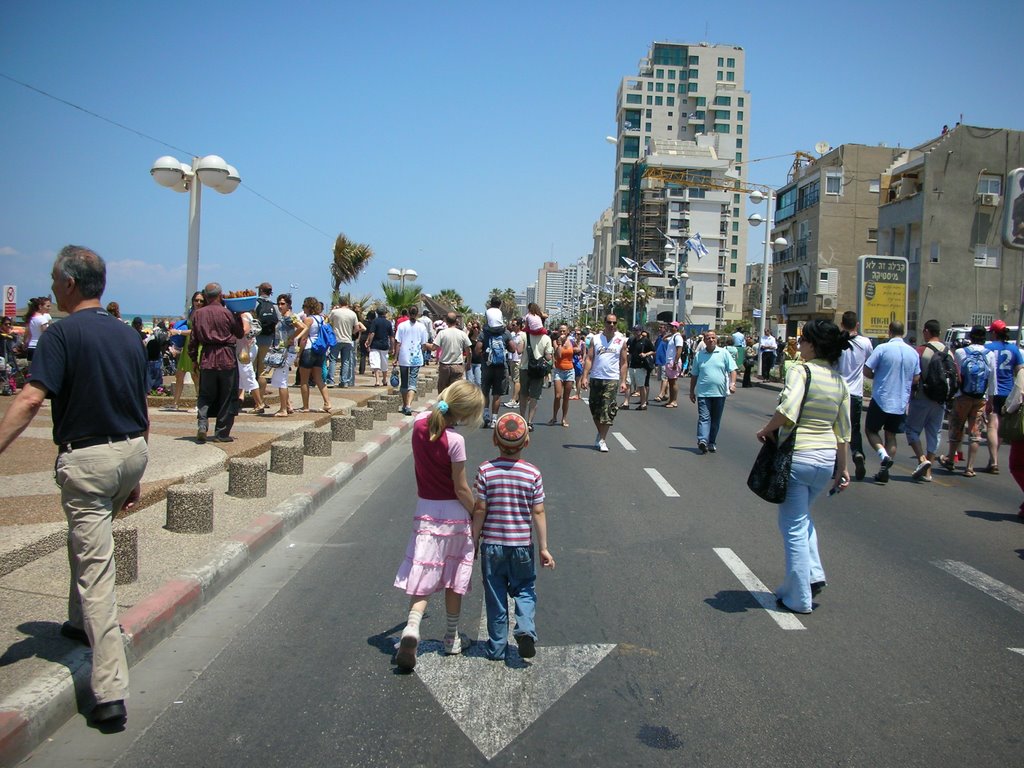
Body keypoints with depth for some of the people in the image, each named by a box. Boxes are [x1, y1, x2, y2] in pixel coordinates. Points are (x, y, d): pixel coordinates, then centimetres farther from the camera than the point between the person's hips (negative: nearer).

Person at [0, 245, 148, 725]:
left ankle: (111, 692, -8)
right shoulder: (128, 335, 11)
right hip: (132, 452, 7)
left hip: (86, 459, -7)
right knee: (86, 539, 30)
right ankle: (81, 623, 48)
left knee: (94, 566, -6)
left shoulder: (62, 334, -10)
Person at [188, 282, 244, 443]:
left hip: (207, 359, 3)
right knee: (227, 397, 6)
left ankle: (202, 424, -7)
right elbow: (240, 334, 5)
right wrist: (238, 316, 16)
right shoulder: (226, 313, -6)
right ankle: (221, 433, 8)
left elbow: (193, 340, 6)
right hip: (227, 359, -3)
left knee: (205, 395, 14)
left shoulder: (198, 314, 3)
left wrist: (194, 359, 15)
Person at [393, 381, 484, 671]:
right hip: (454, 513, -4)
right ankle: (452, 638, 28)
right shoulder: (454, 440, -22)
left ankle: (412, 628, -19)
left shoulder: (419, 422, -6)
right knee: (454, 580, 14)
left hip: (426, 510, 4)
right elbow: (461, 489, -15)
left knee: (424, 575, 4)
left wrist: (441, 402, 10)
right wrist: (477, 515, -3)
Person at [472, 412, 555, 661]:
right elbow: (538, 512, -5)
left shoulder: (485, 471, -9)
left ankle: (497, 647, 18)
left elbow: (480, 510, -7)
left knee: (495, 596, 11)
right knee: (525, 590, 18)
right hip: (522, 544, 0)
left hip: (492, 544, 0)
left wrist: (475, 540, 4)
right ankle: (526, 629, -4)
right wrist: (543, 547, 2)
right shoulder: (533, 473, -7)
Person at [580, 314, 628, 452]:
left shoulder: (621, 341, 5)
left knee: (608, 410, -8)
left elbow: (623, 362, 7)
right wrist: (585, 377, -6)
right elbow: (589, 359, 3)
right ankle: (601, 434, 27)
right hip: (595, 378, 2)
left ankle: (602, 440, -4)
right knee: (595, 409, 9)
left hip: (612, 379, -2)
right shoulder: (595, 339, 6)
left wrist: (623, 381, 0)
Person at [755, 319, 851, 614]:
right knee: (803, 517, 28)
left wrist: (766, 430, -11)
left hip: (798, 456, -7)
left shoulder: (801, 371, -14)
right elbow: (843, 431, 10)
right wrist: (842, 468, 17)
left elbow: (787, 411, -29)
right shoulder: (840, 382, 7)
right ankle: (813, 574, 16)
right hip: (827, 459, 7)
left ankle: (799, 598, 11)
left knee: (793, 527, 5)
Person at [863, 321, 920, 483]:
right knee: (891, 436, 13)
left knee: (871, 430, 11)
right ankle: (884, 471, 11)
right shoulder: (913, 352, 3)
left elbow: (866, 371, -13)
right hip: (901, 402, 4)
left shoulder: (882, 348, -12)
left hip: (881, 399, -4)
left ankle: (884, 455, -13)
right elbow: (916, 379, 9)